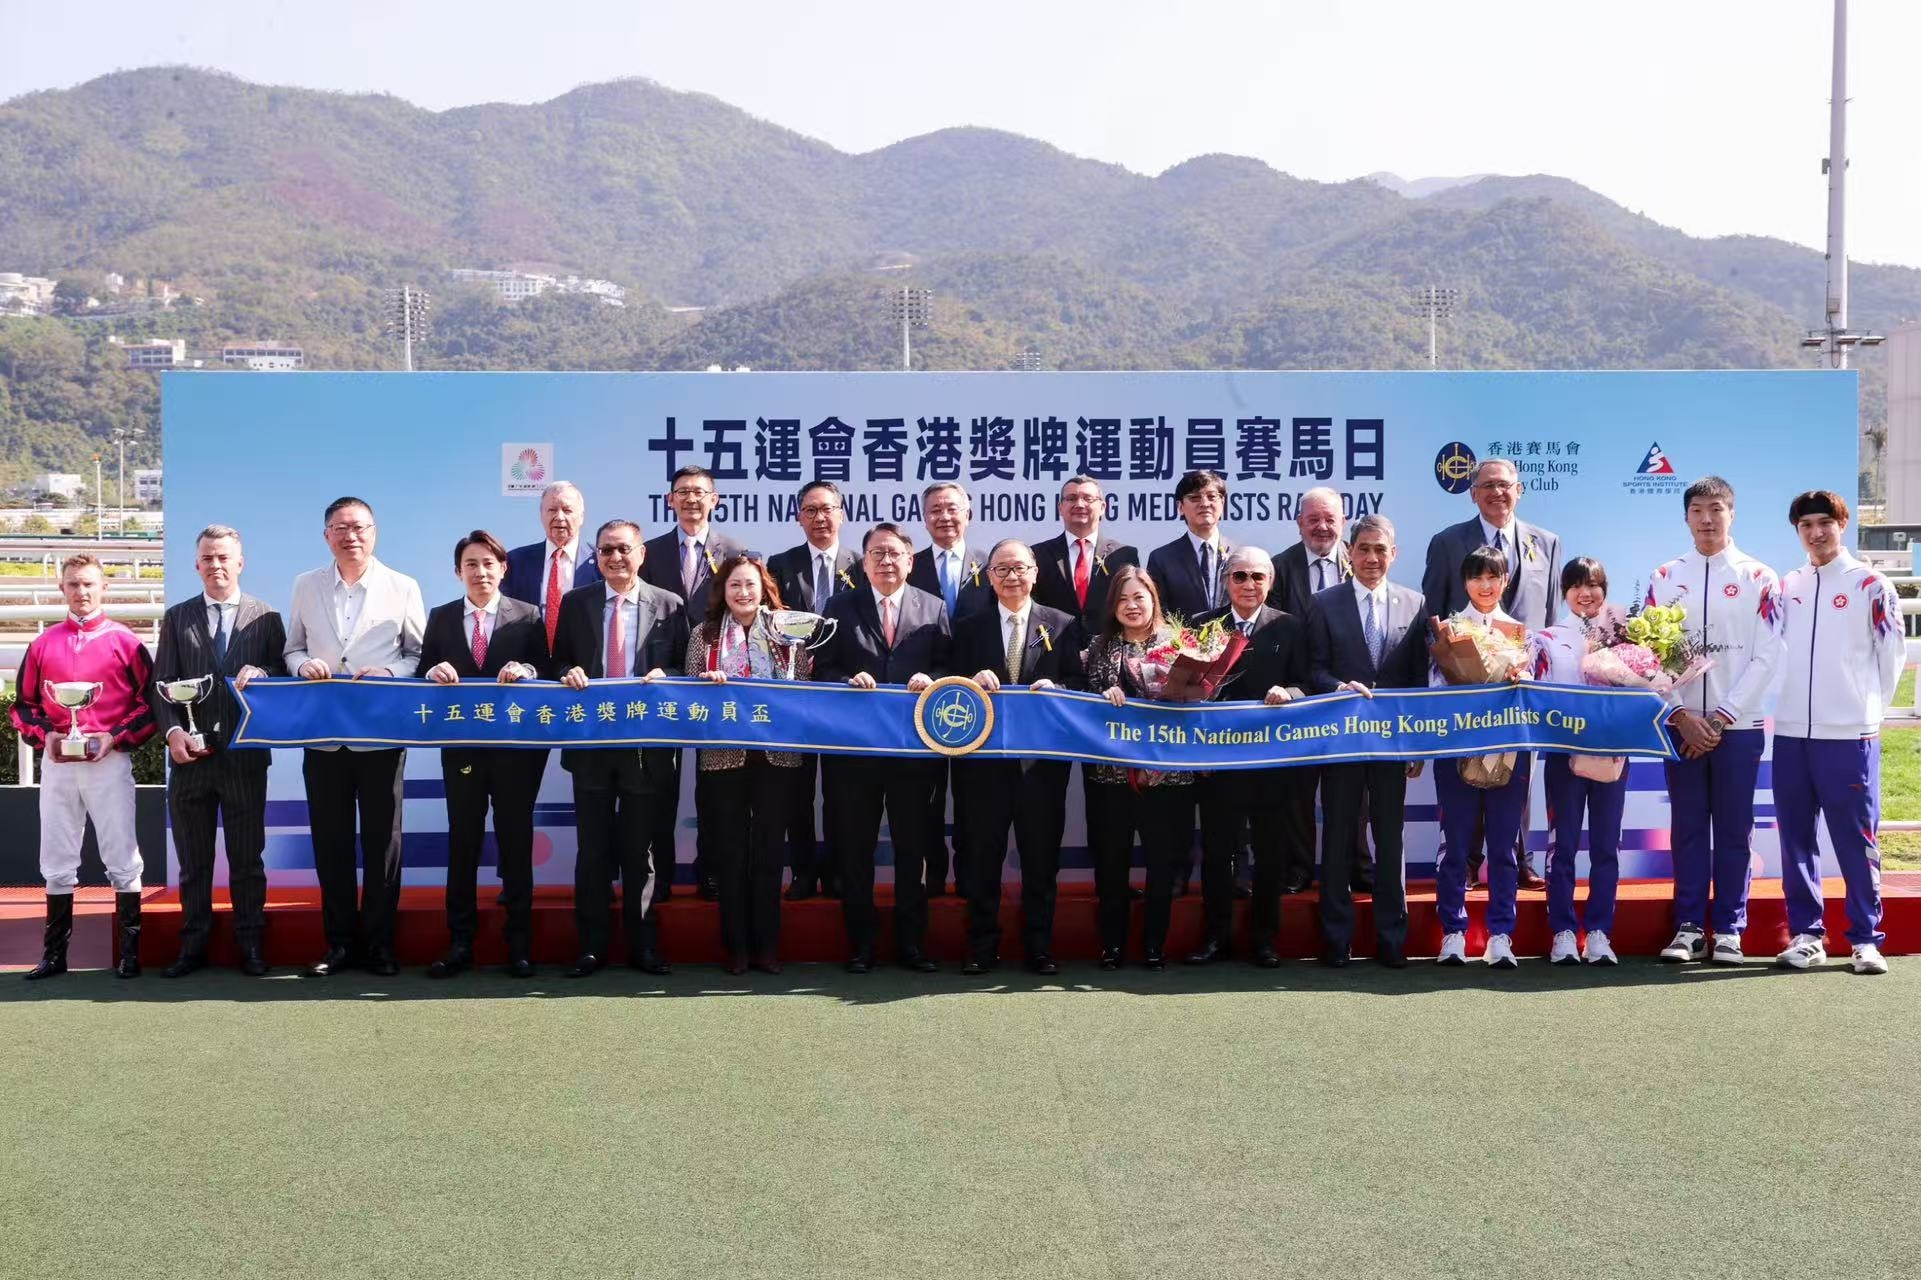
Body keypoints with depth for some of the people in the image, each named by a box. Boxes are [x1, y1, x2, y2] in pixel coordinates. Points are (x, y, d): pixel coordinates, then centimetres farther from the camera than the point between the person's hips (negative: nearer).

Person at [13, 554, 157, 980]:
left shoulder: (125, 641, 3)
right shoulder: (43, 644, 11)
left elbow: (150, 702, 0)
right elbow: (23, 703, 14)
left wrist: (115, 737, -12)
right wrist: (43, 736, -4)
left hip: (110, 762, -3)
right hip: (56, 763, 3)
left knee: (122, 860, -1)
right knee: (57, 862, 8)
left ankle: (130, 952, 6)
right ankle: (54, 954, 16)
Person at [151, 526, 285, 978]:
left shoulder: (266, 617, 6)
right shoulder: (177, 618, 10)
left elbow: (284, 676, 3)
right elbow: (161, 683, 5)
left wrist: (261, 673, -19)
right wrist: (172, 730, -9)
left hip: (245, 755, -2)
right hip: (191, 755, 2)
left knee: (247, 856, 5)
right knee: (193, 859, 9)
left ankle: (250, 945, 13)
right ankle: (193, 945, 17)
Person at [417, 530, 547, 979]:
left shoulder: (528, 616, 3)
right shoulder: (440, 618, 9)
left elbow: (545, 673, -1)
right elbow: (424, 673, 6)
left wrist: (525, 670, -22)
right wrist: (434, 671, -16)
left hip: (515, 745, -1)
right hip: (461, 744, 2)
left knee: (516, 841, 5)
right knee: (462, 843, 6)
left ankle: (519, 945, 13)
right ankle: (459, 944, 13)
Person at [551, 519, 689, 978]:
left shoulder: (669, 605, 2)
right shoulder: (575, 602, 7)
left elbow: (684, 667, 5)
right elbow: (559, 662, 11)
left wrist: (664, 675, -16)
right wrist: (569, 673, -11)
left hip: (647, 742, -1)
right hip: (590, 739, 1)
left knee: (640, 847, 7)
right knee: (593, 848, 7)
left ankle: (643, 945, 17)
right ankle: (591, 946, 15)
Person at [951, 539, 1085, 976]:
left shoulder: (1063, 625, 6)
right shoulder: (968, 628, 10)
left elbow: (1081, 684, 3)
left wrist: (1054, 688, -17)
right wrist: (973, 681, -13)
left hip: (1042, 760, -1)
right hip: (984, 758, 1)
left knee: (1041, 856, 5)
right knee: (983, 855, 5)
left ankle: (1039, 947, 15)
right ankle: (982, 947, 15)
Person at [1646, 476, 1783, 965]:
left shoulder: (1759, 579, 1)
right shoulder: (1665, 578, 7)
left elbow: (1767, 657, -4)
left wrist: (1722, 716, -10)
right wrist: (1680, 714, -8)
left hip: (1738, 726, -2)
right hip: (1682, 725, 2)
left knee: (1733, 830, 3)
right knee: (1688, 827, 5)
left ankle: (1729, 930, 10)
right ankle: (1689, 927, 11)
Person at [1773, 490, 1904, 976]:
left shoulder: (1870, 585, -1)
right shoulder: (1786, 588, 10)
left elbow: (1892, 653, 2)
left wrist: (1868, 708, 6)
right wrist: (1790, 704, 6)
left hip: (1849, 736, -4)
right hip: (1791, 734, 4)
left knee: (1856, 841, -2)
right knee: (1796, 841, 7)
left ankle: (1867, 939, 6)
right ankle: (1806, 934, 15)